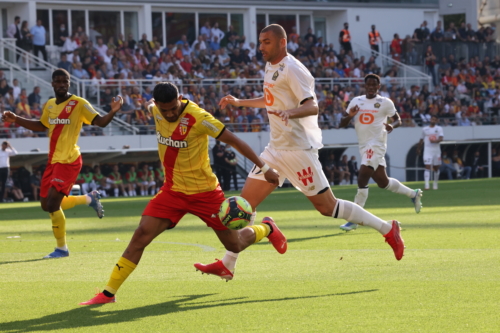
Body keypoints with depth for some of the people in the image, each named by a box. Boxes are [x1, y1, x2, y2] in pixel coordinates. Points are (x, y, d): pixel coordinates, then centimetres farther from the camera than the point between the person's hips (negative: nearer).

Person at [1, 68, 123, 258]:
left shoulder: (79, 104, -11)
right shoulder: (49, 105, 10)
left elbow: (100, 122, -16)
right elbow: (41, 126, 26)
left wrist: (113, 112, -36)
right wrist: (16, 120, 18)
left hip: (69, 161, -8)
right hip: (53, 161, 8)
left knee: (52, 203, -15)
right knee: (47, 205, 13)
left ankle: (62, 248, 1)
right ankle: (89, 199, 33)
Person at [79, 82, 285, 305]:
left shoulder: (198, 117, -23)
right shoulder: (156, 110, -7)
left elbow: (233, 140, -15)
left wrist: (264, 167, -14)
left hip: (204, 192, -4)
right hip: (173, 190, 4)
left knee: (235, 246, 8)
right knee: (141, 234, -14)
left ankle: (266, 228, 42)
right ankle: (108, 293, -9)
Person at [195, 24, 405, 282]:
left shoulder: (292, 70, -14)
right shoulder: (271, 67, 14)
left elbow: (312, 106, -23)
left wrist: (291, 112, -41)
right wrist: (239, 102, 33)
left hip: (298, 148, -9)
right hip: (276, 149, 9)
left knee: (327, 206, -6)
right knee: (246, 200, 3)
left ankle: (387, 229, 5)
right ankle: (227, 264, 6)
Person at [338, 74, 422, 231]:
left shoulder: (385, 103, -2)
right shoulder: (356, 101, 10)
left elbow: (398, 120, 6)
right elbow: (342, 123, 11)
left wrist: (392, 125, -17)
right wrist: (350, 115, -12)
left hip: (376, 144, -6)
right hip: (364, 146, 6)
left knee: (362, 180, -17)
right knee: (383, 182, 15)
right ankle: (413, 194, 38)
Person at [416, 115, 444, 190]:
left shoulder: (439, 128, 3)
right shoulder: (425, 129, 10)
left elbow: (441, 138, -12)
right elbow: (422, 140, 21)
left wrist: (436, 141, -31)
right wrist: (418, 148, 25)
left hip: (436, 150, 0)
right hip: (427, 150, 0)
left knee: (436, 168, 9)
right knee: (427, 167, -13)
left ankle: (435, 184, 24)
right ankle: (426, 185, -20)